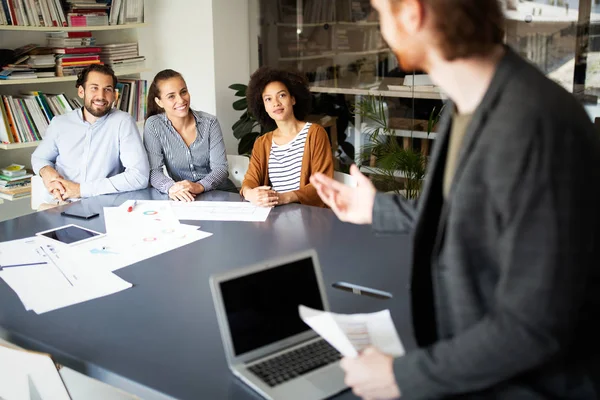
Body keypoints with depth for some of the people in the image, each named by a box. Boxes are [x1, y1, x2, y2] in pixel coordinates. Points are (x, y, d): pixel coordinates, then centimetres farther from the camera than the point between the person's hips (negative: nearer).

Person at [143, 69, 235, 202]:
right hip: (182, 199, 0)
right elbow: (153, 171, -8)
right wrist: (171, 188, -30)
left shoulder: (210, 122, 2)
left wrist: (199, 186, -26)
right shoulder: (153, 126, -1)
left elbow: (220, 168, -5)